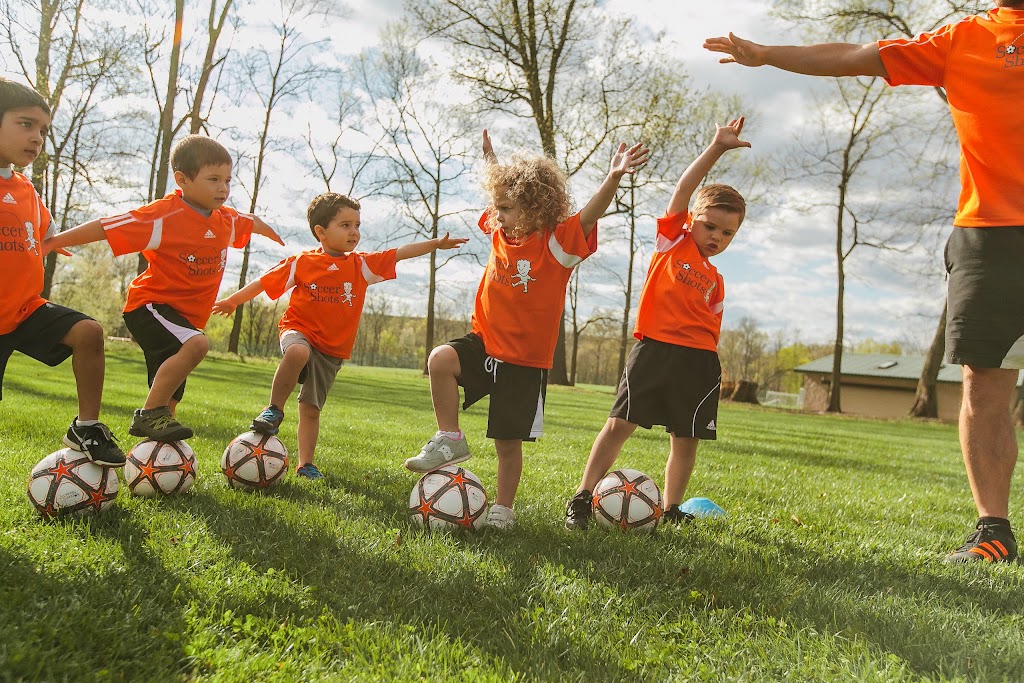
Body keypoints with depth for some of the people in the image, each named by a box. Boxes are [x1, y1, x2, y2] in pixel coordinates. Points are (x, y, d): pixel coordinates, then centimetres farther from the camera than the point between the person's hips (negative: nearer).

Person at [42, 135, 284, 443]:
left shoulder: (226, 219, 4)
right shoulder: (164, 216, -18)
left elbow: (253, 223, 26)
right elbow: (105, 227, -18)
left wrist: (275, 236, 45)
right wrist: (53, 242, -18)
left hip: (184, 316, 8)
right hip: (150, 305, -7)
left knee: (168, 400, 10)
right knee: (196, 344, -34)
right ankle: (148, 415, -22)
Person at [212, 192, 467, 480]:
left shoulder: (362, 264, 2)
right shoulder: (301, 263, -6)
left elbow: (400, 253, 2)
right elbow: (265, 282, 1)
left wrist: (436, 243, -5)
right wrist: (231, 301, 5)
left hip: (332, 350, 3)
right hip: (299, 331, -3)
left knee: (311, 408, 7)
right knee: (298, 352, -39)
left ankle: (305, 464, 19)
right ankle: (275, 410, -21)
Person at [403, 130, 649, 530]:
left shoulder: (558, 243, -11)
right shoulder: (501, 234, 6)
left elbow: (590, 215, -27)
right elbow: (503, 193, 27)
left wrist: (614, 177, -41)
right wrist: (490, 158, 33)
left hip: (526, 360, -4)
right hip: (484, 345, 5)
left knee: (508, 441, 4)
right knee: (440, 360, -26)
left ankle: (502, 509, 22)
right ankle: (450, 441, -11)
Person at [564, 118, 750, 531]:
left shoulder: (716, 283, 17)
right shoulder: (672, 239, 9)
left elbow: (709, 330, 16)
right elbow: (684, 188, -2)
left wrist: (711, 372, 2)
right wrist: (717, 148, -9)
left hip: (698, 360, 4)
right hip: (654, 347, -4)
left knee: (686, 438, 6)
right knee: (620, 423, -7)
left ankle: (672, 509, 19)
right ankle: (582, 499, -2)